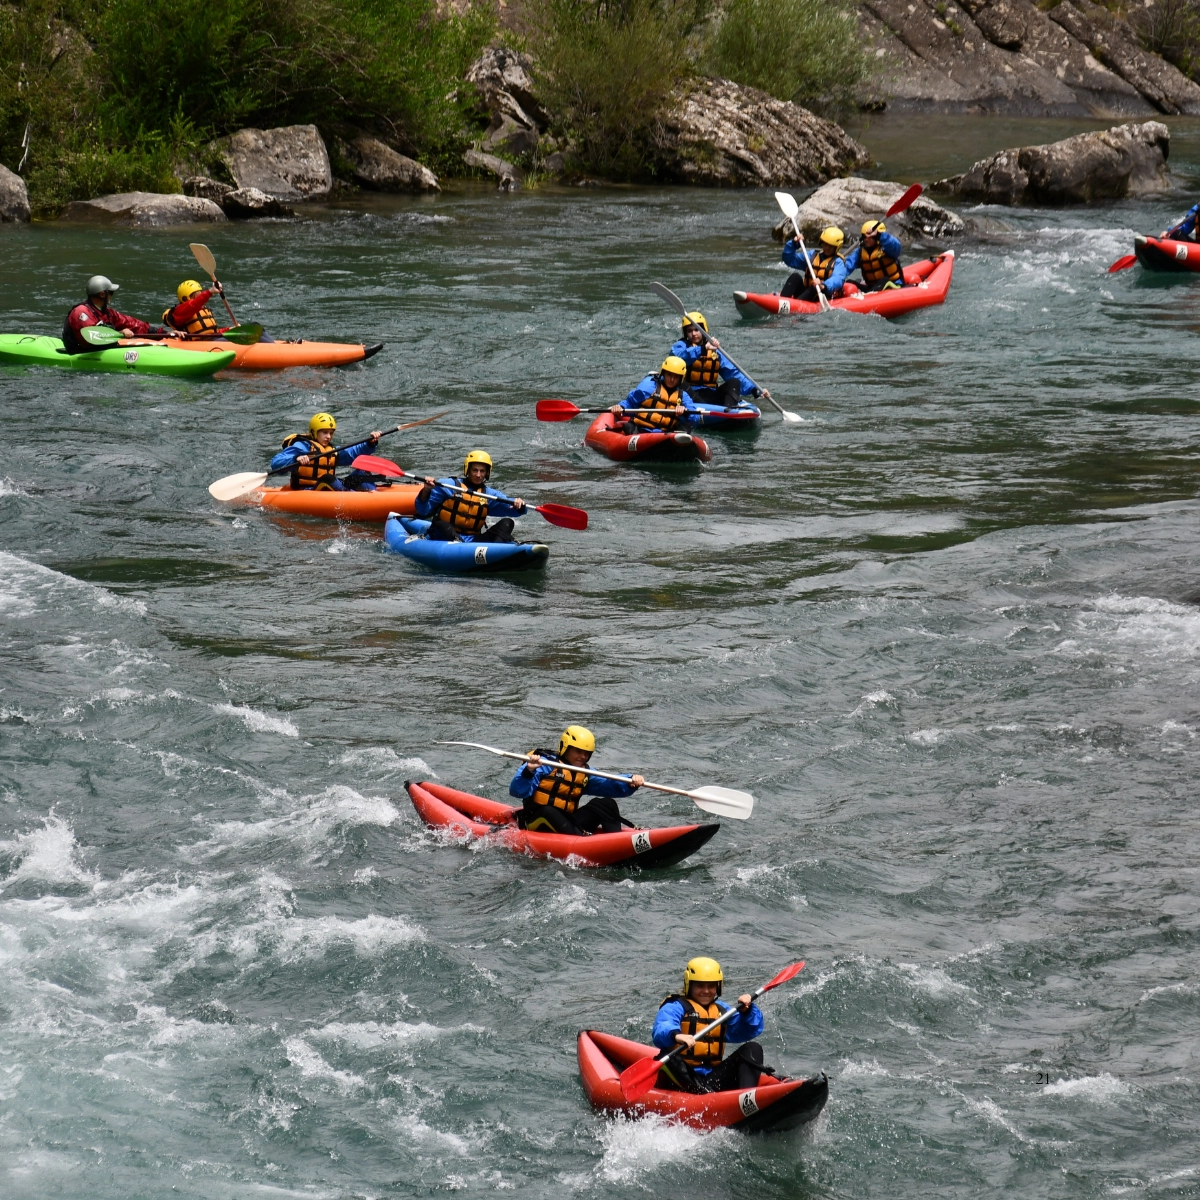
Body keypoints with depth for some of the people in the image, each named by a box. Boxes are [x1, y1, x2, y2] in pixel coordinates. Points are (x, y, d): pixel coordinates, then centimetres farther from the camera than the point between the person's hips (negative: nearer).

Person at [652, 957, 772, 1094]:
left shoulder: (721, 1011, 22)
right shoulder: (675, 1007, 1)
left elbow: (749, 1031, 15)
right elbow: (661, 1031, -21)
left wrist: (747, 1011, -5)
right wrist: (675, 1035, -45)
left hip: (713, 1078, 6)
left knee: (752, 1049, -5)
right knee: (669, 1058, -36)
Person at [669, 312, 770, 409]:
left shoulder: (715, 351, 16)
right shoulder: (682, 345, 5)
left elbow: (733, 372, 9)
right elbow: (676, 356, -21)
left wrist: (755, 390, -4)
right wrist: (703, 349, -34)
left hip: (711, 397, 4)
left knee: (734, 382, -17)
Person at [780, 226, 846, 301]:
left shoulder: (837, 261, -1)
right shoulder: (813, 255, 17)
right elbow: (789, 259, 18)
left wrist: (824, 286, -44)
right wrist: (793, 244, 0)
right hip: (807, 292, 5)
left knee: (816, 288, -37)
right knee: (795, 277, -18)